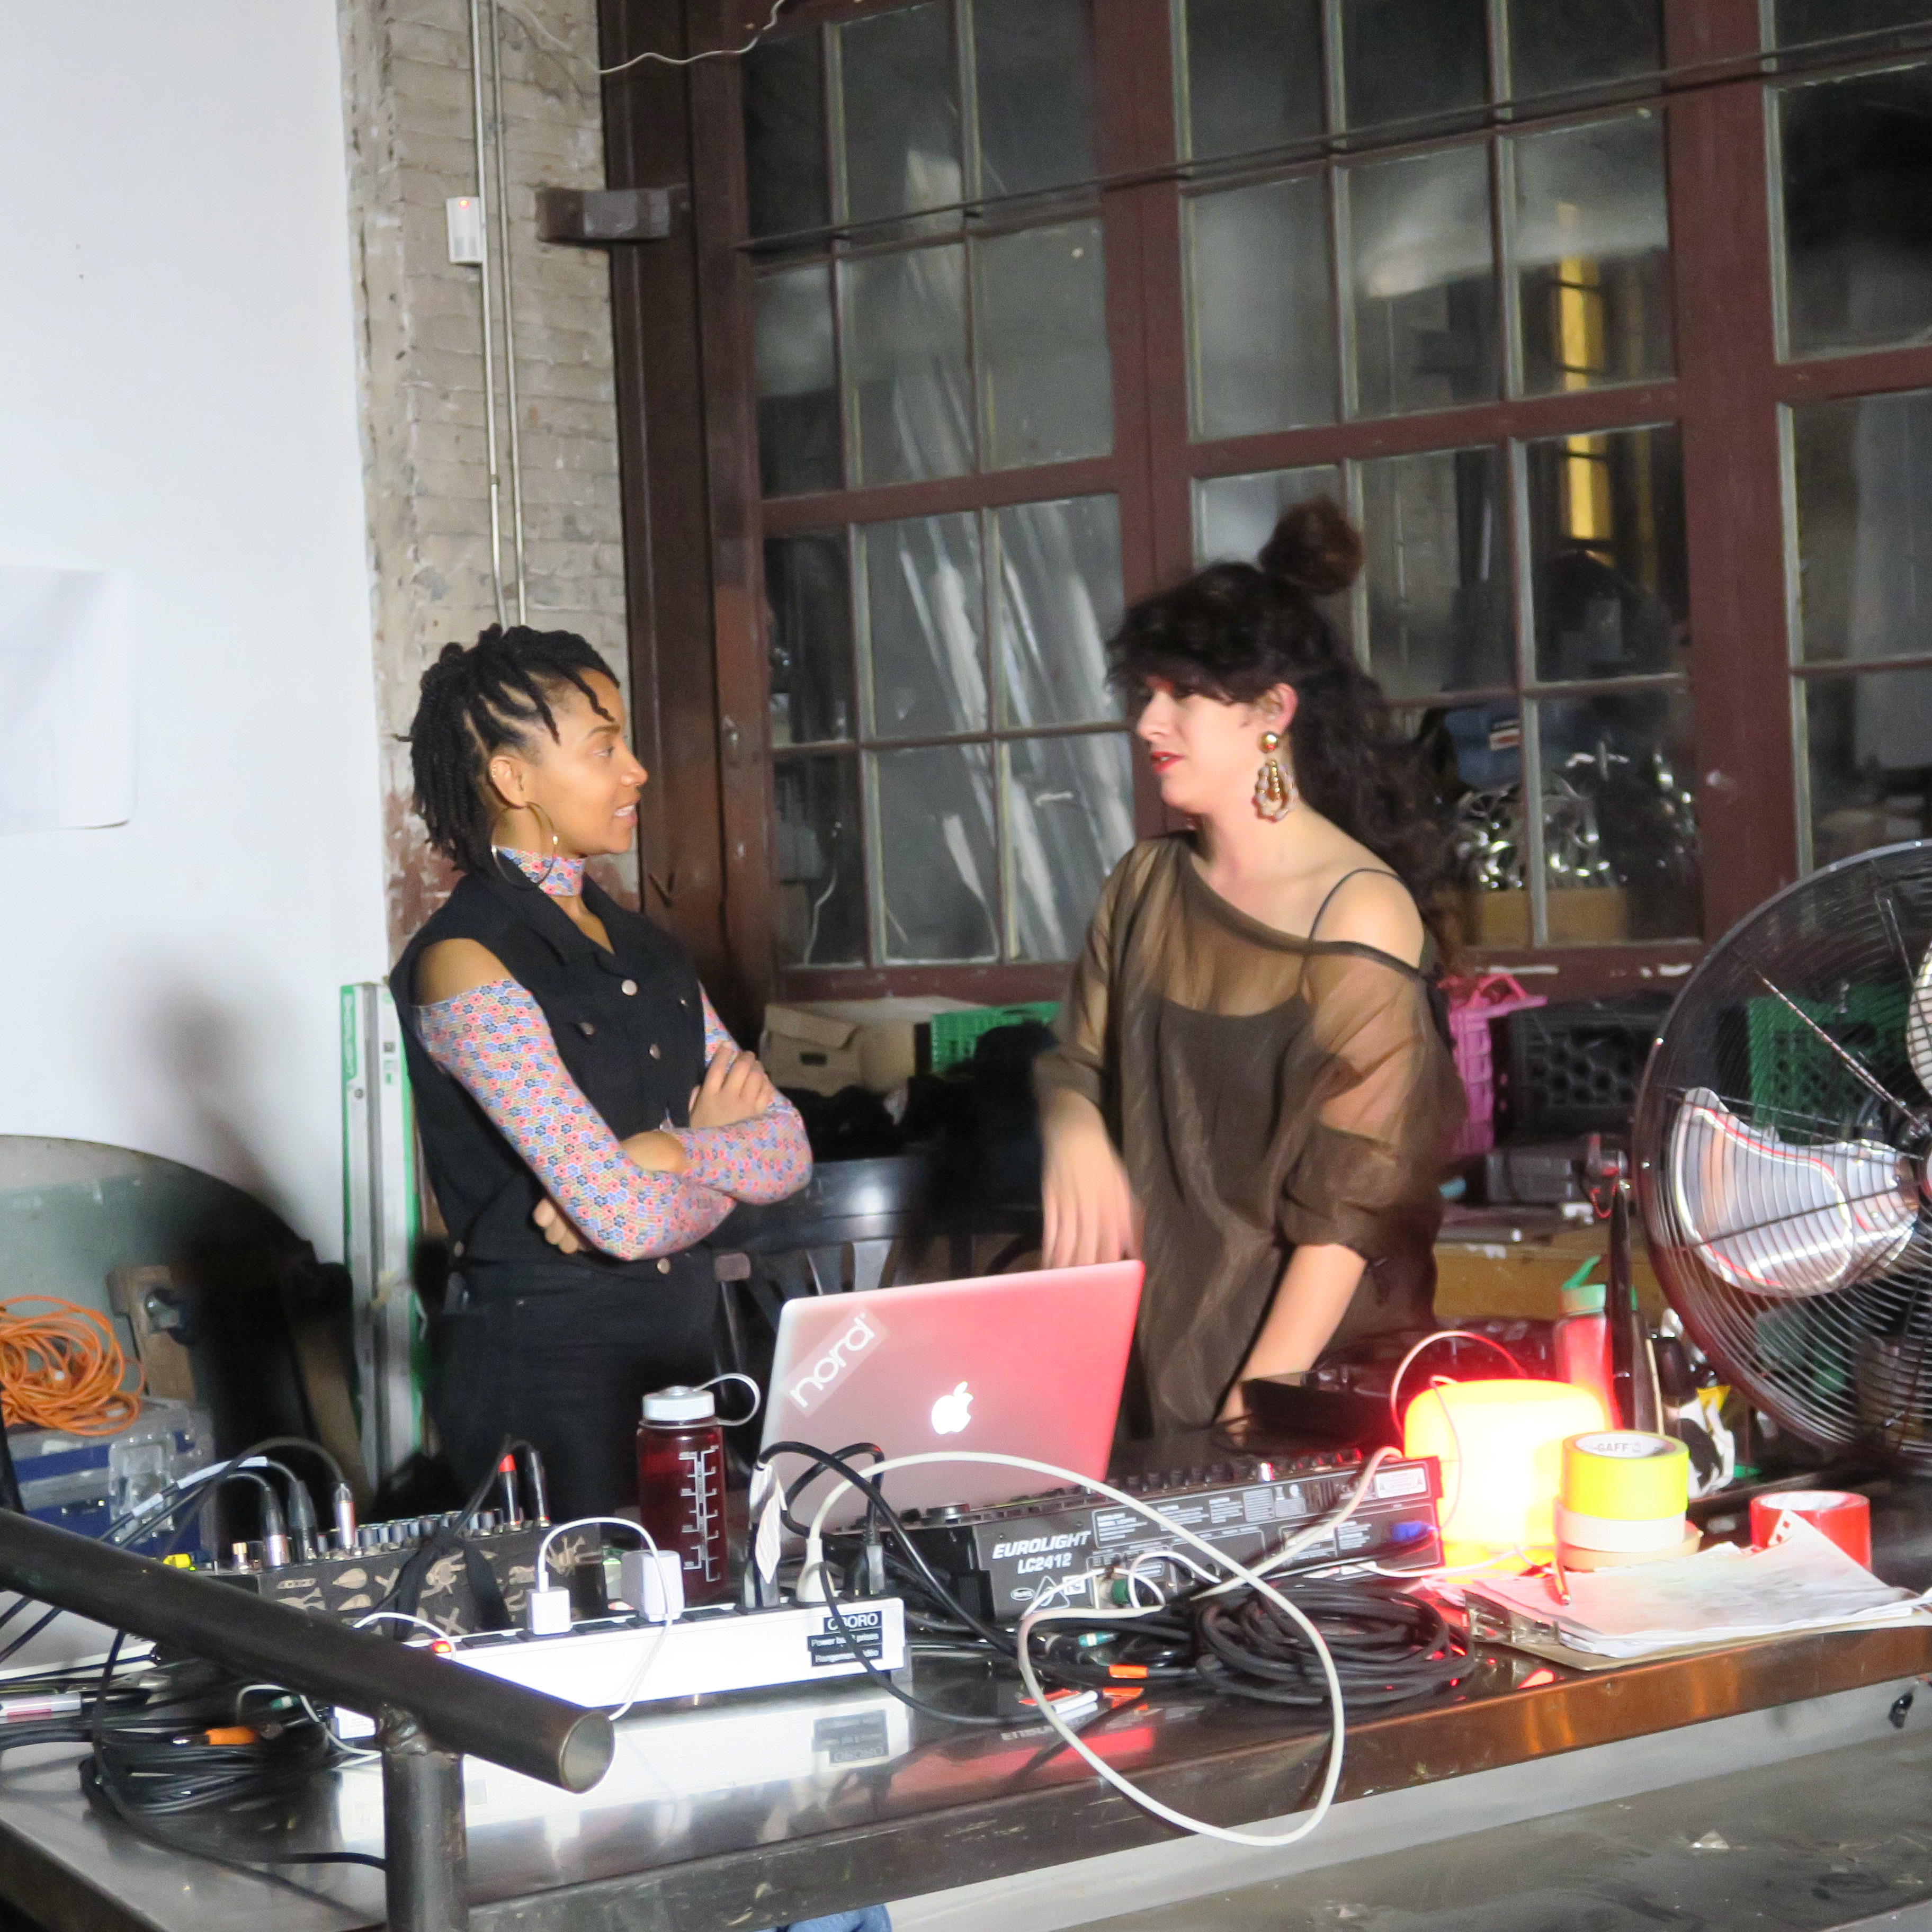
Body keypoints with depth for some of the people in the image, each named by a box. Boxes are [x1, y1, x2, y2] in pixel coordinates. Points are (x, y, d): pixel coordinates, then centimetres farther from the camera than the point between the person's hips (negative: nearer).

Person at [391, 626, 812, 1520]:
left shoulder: (637, 942, 11)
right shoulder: (466, 966, -15)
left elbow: (785, 1147, 5)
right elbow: (632, 1218, -20)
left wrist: (667, 1153, -13)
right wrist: (716, 1154, 0)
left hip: (678, 1343, 7)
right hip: (542, 1369, -7)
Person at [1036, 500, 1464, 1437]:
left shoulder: (1359, 912, -9)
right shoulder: (1145, 885, 11)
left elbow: (1350, 1201, -13)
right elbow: (1076, 1063, 19)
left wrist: (1252, 1413, -18)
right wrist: (1073, 1131, -6)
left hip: (1312, 1366, -4)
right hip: (1146, 1348, 5)